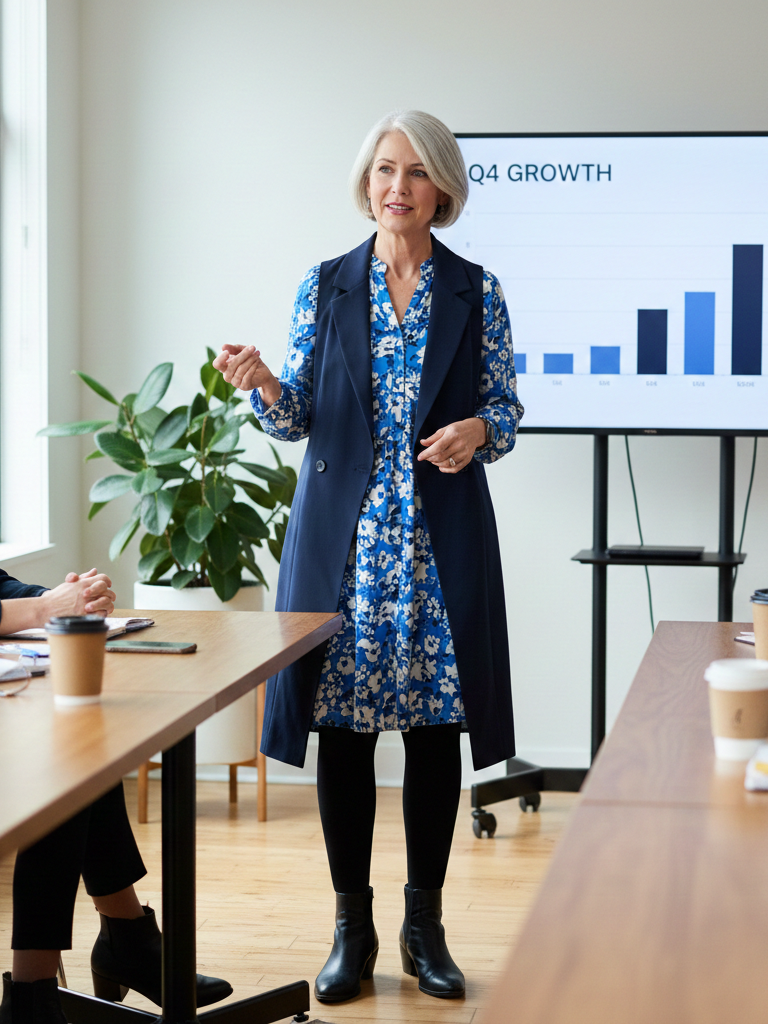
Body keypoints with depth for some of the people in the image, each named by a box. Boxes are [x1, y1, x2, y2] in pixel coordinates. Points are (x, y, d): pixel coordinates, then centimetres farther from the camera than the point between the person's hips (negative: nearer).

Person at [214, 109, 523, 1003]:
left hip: (442, 536, 0)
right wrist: (262, 385, -16)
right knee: (341, 724, 1)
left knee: (435, 724, 3)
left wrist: (476, 430, -16)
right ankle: (352, 929, 13)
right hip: (344, 532, 0)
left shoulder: (476, 293, 4)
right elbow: (299, 418, 4)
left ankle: (425, 925, 15)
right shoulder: (324, 288, 5)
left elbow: (505, 408, 6)